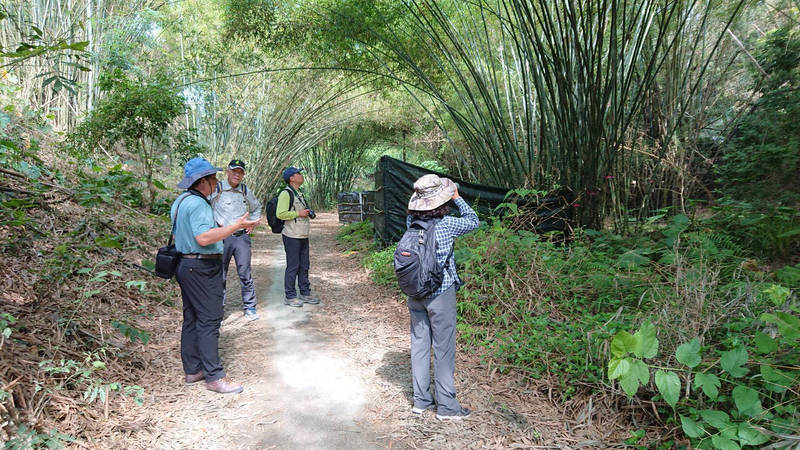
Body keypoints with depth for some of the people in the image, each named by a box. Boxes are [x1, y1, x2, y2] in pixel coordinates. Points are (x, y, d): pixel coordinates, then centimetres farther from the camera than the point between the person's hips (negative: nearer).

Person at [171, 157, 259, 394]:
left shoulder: (181, 201, 14)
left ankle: (192, 370, 24)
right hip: (202, 267, -11)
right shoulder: (197, 203, -18)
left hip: (186, 265, 11)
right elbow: (204, 238, -28)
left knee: (192, 319, 14)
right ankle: (214, 377, -2)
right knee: (209, 321, -7)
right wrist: (236, 225, -27)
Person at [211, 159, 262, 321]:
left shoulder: (246, 191, 11)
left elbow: (256, 207, 29)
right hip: (222, 237, -3)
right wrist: (214, 222, -7)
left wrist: (252, 223, 16)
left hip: (242, 237, 3)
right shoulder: (217, 188, -2)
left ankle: (250, 308, 13)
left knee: (245, 274, 2)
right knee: (220, 275, 5)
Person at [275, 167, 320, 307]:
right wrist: (299, 213, -17)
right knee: (292, 267, -3)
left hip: (303, 236, 9)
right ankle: (290, 296, 7)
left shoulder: (299, 193, 18)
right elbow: (280, 214, -21)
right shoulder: (285, 194, -12)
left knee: (304, 266, 14)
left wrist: (307, 212, 14)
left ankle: (305, 293, 23)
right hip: (292, 237, -9)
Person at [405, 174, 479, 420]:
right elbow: (473, 221, 3)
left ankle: (420, 399, 25)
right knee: (443, 349, 6)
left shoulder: (411, 222, -3)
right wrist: (457, 198, 10)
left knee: (419, 344, 14)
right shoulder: (446, 224, -16)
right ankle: (446, 405, 16)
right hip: (440, 294, -5)